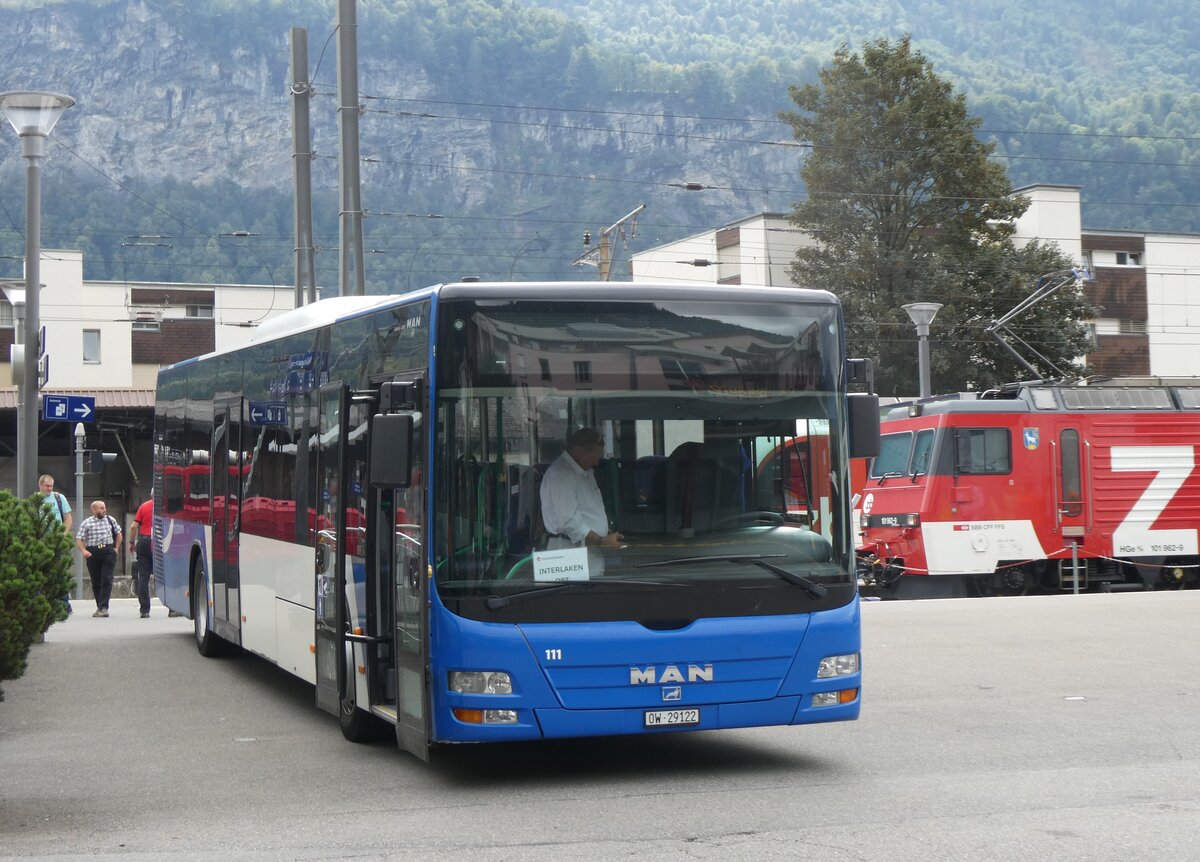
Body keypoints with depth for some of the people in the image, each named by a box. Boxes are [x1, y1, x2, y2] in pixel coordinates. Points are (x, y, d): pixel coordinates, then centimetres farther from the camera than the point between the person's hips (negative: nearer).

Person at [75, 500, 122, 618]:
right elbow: (79, 539, 1)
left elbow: (118, 534, 20)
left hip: (108, 552, 0)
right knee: (96, 582, 6)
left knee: (107, 580, -9)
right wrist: (83, 551, -14)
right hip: (93, 554, 0)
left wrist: (116, 548, 10)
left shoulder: (111, 520, 11)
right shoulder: (86, 523, 4)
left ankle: (104, 607, -13)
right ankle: (99, 607, 16)